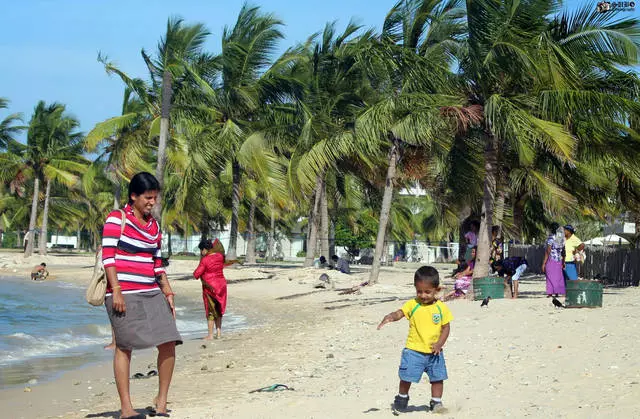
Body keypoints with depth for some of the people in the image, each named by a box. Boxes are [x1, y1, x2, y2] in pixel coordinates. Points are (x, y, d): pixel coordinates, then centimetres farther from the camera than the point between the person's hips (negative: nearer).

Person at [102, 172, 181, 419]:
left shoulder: (154, 226, 16)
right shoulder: (116, 219, -3)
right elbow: (108, 256, -9)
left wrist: (167, 292, 13)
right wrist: (116, 291, -16)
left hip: (151, 294, 6)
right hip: (124, 294, -6)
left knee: (168, 343, -3)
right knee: (124, 347, -6)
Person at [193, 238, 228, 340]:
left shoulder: (205, 260, -17)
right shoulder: (220, 256, 0)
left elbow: (196, 275, -16)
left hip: (210, 287, -6)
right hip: (221, 285, 6)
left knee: (210, 311, 2)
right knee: (219, 310, 16)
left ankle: (210, 335, 5)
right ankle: (219, 332, 20)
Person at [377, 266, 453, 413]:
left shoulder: (441, 308, -3)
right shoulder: (412, 305, -7)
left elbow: (446, 327, 2)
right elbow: (399, 313, -19)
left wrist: (440, 343, -11)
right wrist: (390, 317, -41)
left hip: (434, 351, 1)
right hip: (414, 350, -1)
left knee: (437, 378, 9)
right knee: (406, 377, 2)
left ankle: (436, 402, 27)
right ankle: (402, 398, 27)